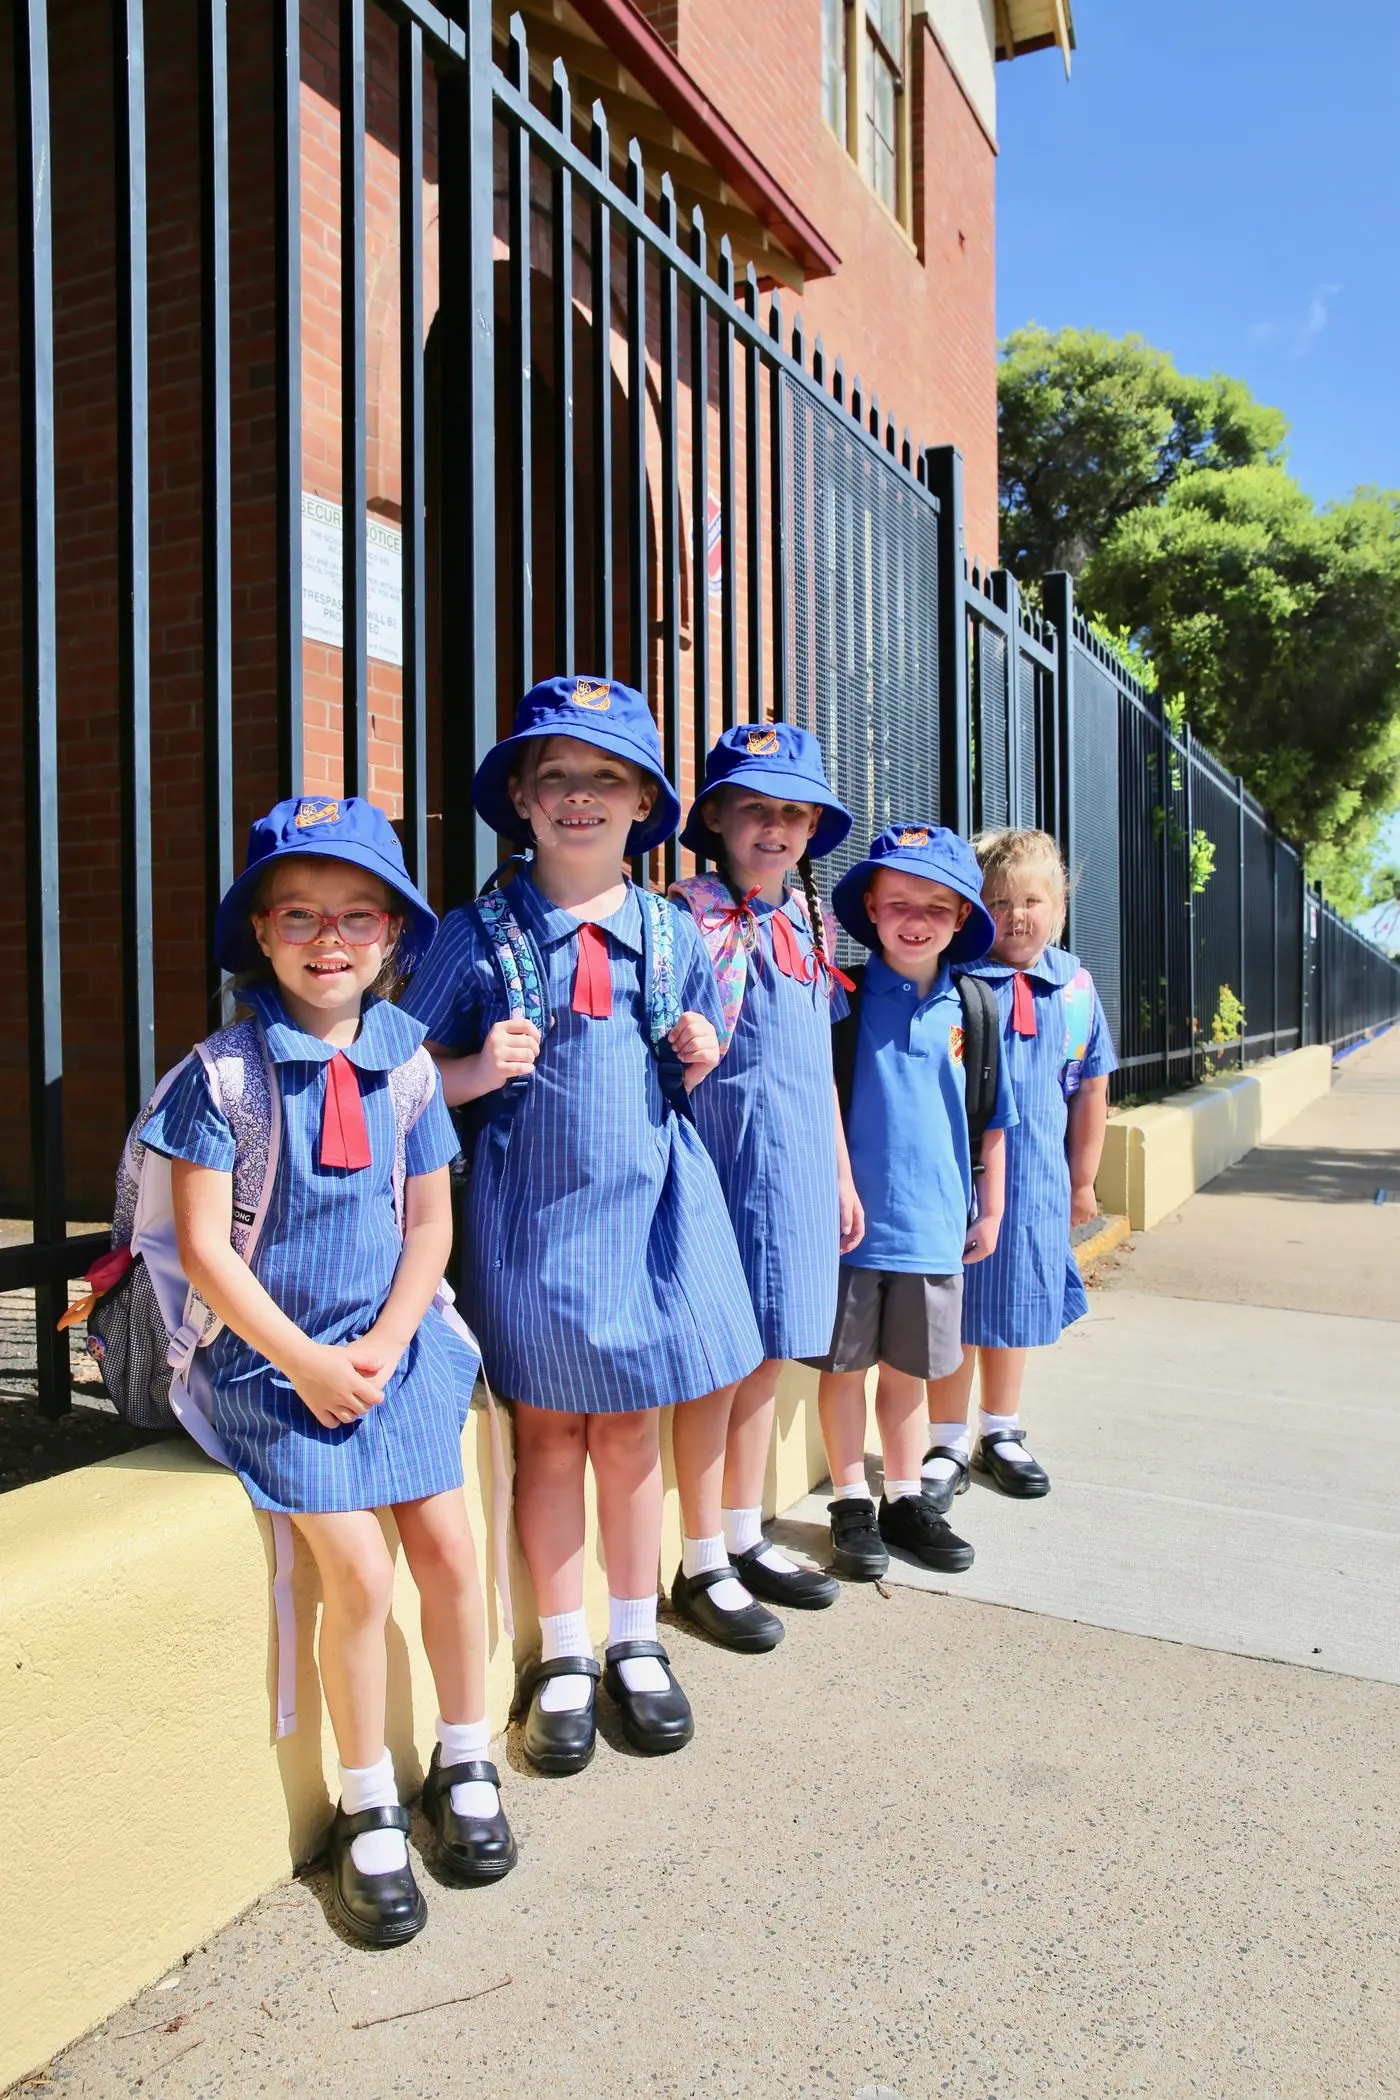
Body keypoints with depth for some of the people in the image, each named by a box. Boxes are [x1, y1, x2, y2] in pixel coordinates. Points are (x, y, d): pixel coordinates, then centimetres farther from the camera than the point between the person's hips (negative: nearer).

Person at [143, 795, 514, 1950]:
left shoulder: (406, 1060, -1)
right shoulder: (226, 1070, -11)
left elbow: (430, 1223, 4)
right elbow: (204, 1244, -11)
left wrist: (384, 1345, -8)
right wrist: (304, 1361, -14)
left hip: (395, 1344, 3)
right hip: (276, 1355, -3)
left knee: (449, 1548, 1)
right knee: (357, 1573, -9)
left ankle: (465, 1764, 27)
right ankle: (368, 1810, 15)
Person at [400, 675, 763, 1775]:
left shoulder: (672, 930, 5)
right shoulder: (481, 934, -3)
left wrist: (700, 1058, -6)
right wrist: (479, 1071, -19)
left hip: (648, 1205, 2)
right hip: (530, 1211, -2)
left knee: (631, 1430, 12)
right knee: (549, 1431, 9)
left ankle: (637, 1642, 32)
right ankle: (564, 1657, 28)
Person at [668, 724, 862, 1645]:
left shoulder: (811, 922, 13)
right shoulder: (691, 919, -9)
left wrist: (843, 1173, 18)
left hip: (799, 1167, 7)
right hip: (725, 1160, -7)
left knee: (769, 1354, 15)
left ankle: (747, 1539, 31)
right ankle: (703, 1566, 18)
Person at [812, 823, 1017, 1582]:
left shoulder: (970, 1008, 3)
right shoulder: (846, 997, -7)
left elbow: (991, 1119, 10)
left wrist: (990, 1210, 12)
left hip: (934, 1221, 3)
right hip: (855, 1215, -3)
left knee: (910, 1369, 16)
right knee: (845, 1364, 9)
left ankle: (905, 1498, 32)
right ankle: (851, 1504, 25)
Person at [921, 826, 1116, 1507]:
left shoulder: (1075, 985, 2)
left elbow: (1090, 1091, 10)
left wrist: (1082, 1180, 13)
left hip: (1034, 1180, 4)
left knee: (1015, 1309, 17)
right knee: (955, 1311, 6)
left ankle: (1000, 1435, 34)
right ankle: (947, 1445, 22)